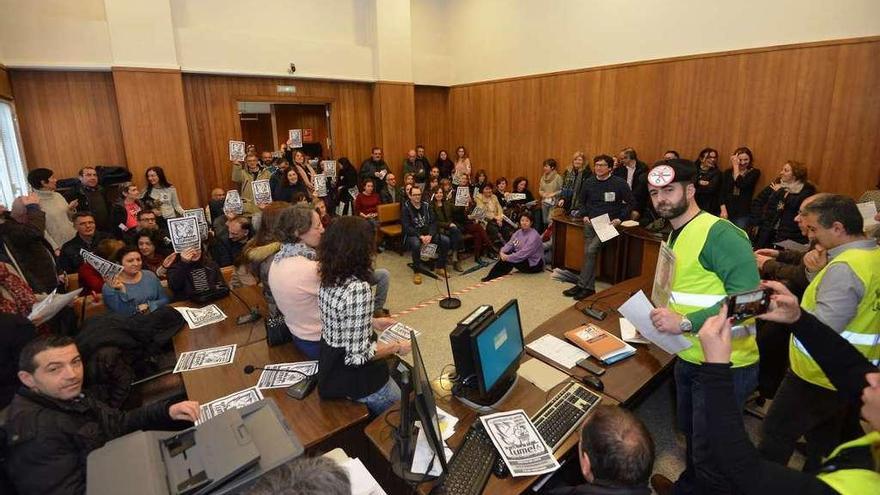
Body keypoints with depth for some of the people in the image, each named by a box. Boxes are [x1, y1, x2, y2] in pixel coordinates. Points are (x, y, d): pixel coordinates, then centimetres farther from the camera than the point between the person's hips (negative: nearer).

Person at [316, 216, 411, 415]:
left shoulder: (328, 280, -4)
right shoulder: (358, 289, -31)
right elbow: (358, 354, -28)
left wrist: (373, 323, 12)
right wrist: (397, 347, -14)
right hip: (356, 381, -8)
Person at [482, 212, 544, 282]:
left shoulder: (534, 236, -20)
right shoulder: (518, 232, 5)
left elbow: (524, 253, -27)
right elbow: (510, 244, -1)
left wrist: (508, 257, -28)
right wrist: (502, 252, -22)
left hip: (534, 264, -7)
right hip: (525, 259, 7)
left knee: (509, 260, -23)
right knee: (507, 253, -16)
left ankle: (492, 276, -13)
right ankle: (490, 275, -20)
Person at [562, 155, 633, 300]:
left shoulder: (619, 183, -6)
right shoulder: (588, 182, 7)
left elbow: (630, 203, 2)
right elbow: (582, 201, 20)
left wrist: (620, 219, -9)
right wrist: (585, 215, 5)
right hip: (590, 222, 5)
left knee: (591, 250, -20)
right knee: (588, 253, 1)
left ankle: (581, 285, -11)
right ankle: (589, 287, 10)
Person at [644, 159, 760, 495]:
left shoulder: (719, 233, -21)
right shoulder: (676, 235, 8)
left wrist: (685, 322, -30)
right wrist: (661, 317, 3)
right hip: (689, 357, 9)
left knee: (710, 454, 8)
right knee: (691, 434, 28)